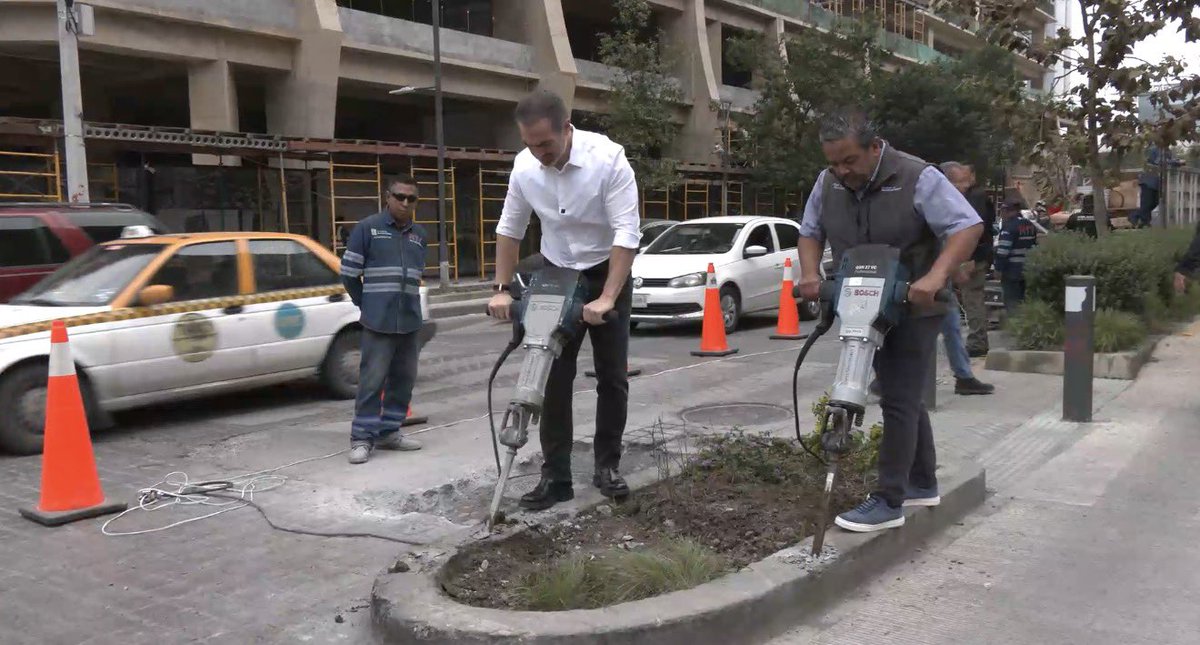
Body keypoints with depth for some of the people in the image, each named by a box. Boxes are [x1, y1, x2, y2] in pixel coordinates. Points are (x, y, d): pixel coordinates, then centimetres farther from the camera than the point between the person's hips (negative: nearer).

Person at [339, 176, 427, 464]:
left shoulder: (420, 235, 12)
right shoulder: (367, 227, -3)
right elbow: (348, 271, 0)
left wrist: (407, 302, 16)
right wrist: (366, 304, 7)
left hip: (410, 320, 5)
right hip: (378, 320, -5)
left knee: (403, 378, 9)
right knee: (372, 379, -6)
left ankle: (389, 432, 19)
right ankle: (362, 437, 1)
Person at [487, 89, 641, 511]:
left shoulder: (608, 159, -25)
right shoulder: (524, 167, -11)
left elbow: (627, 233, -27)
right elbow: (510, 229, 2)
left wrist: (606, 299, -31)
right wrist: (502, 289, -2)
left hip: (607, 273, -3)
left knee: (612, 377, 2)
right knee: (555, 379, 0)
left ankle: (607, 466, 17)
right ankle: (555, 476, 6)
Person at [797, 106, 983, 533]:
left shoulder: (917, 179, -17)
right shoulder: (828, 183, 1)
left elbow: (968, 227, -20)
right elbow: (810, 232, 12)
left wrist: (935, 277, -33)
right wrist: (810, 273, -7)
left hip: (914, 311, -6)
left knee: (899, 401, -9)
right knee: (904, 398, 16)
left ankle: (889, 502, -4)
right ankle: (923, 484, 30)